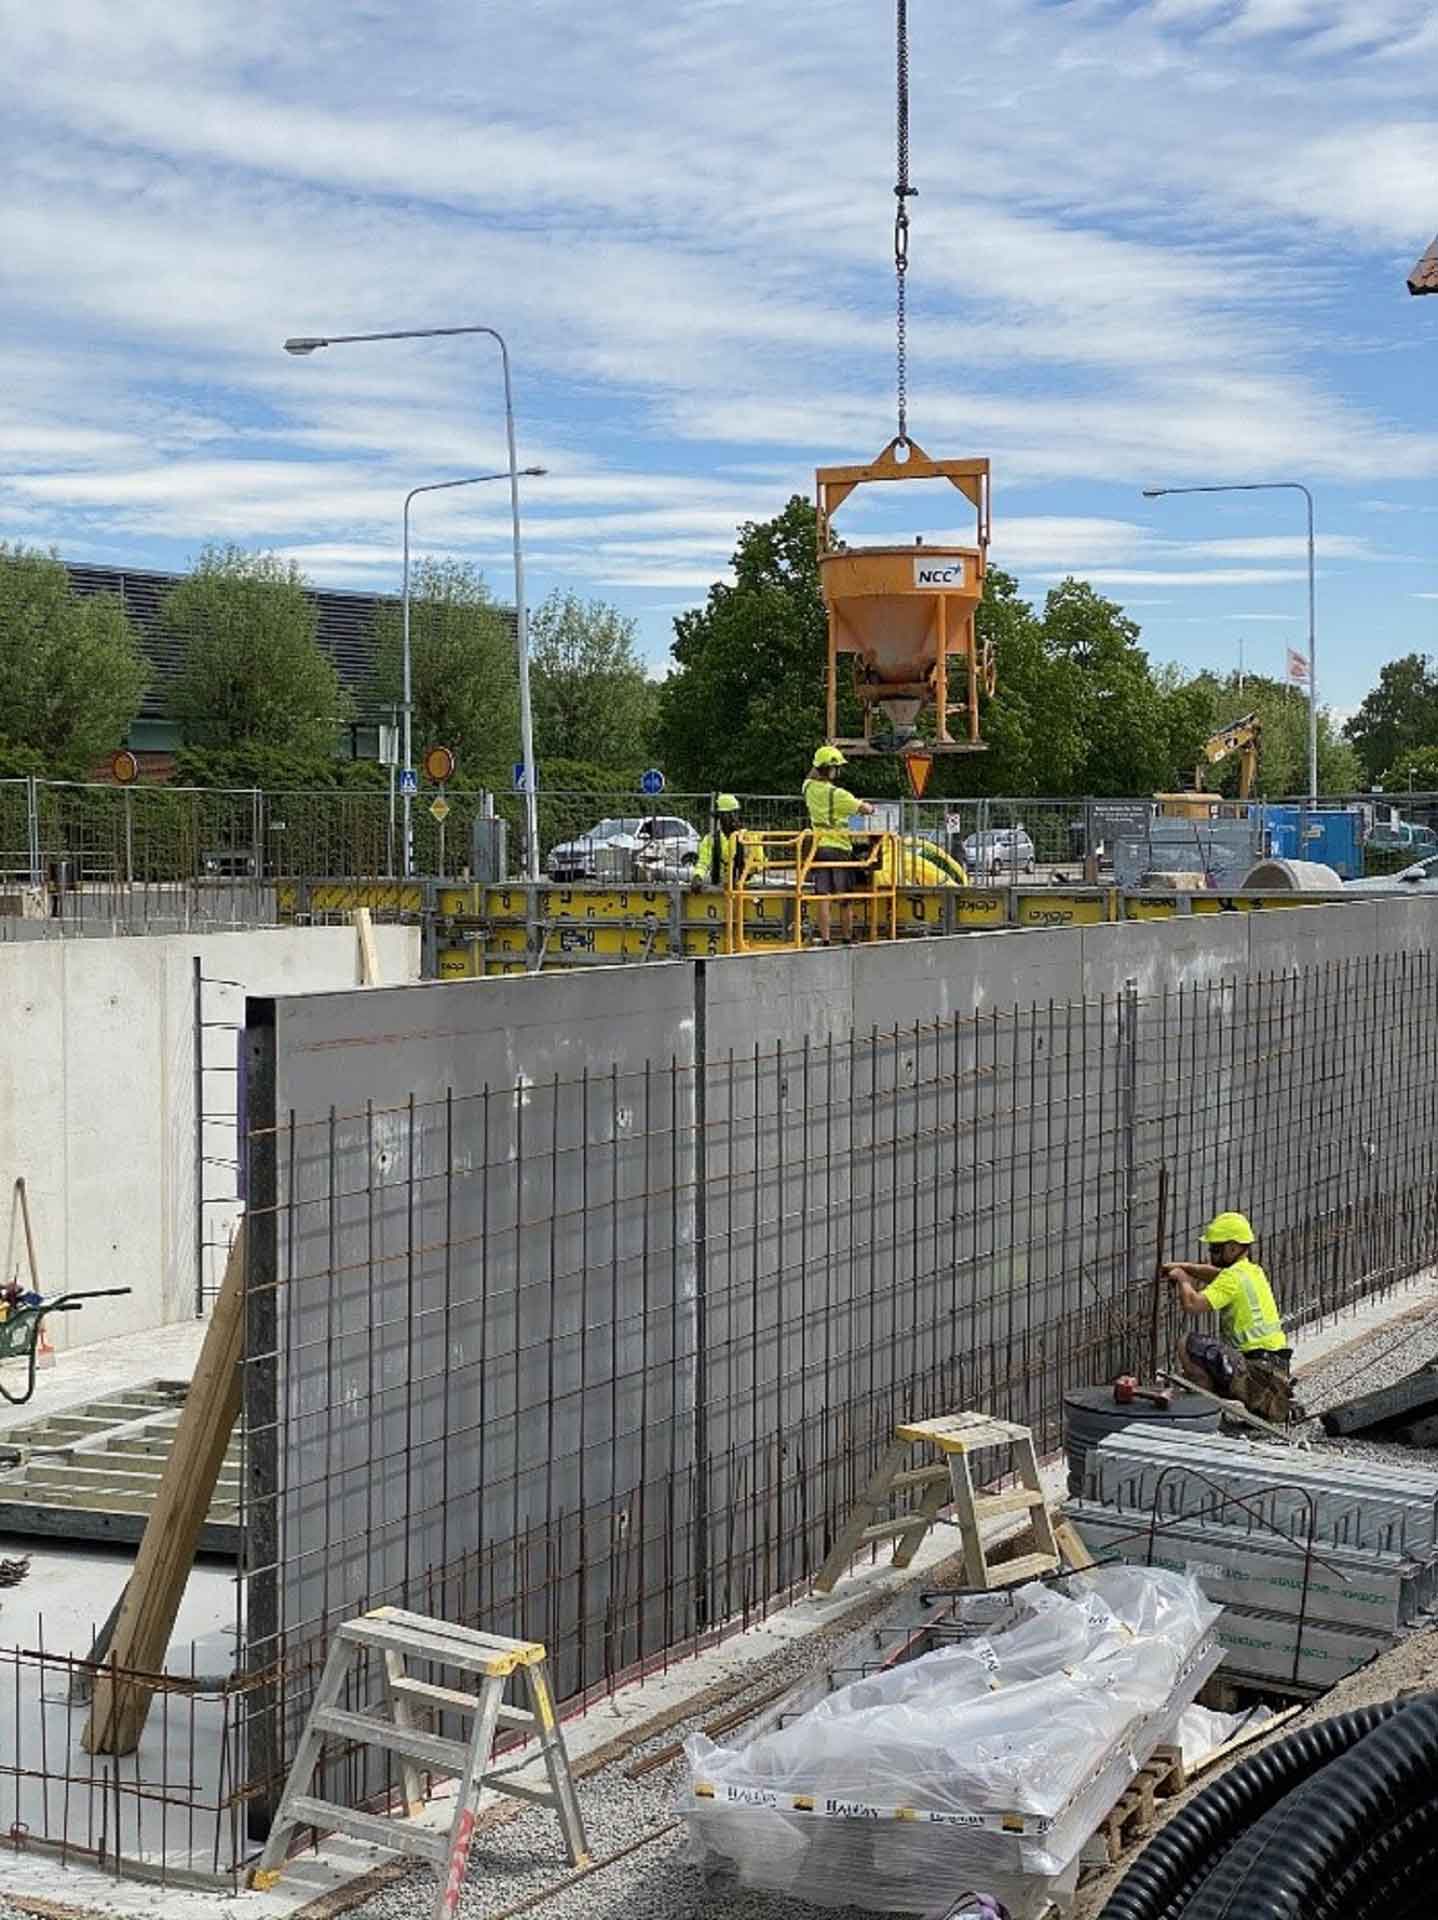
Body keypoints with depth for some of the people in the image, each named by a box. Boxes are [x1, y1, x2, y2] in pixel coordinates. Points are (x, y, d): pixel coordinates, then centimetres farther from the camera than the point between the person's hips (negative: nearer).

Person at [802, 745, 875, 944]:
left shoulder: (809, 788, 2)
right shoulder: (837, 794, -15)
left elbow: (812, 776, 27)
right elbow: (865, 808, -14)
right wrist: (869, 807, 8)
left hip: (818, 846, 5)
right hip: (839, 847, -5)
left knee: (822, 896, 3)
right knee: (845, 898, 6)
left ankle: (824, 940, 0)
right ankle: (848, 938, 12)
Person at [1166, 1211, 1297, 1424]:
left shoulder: (1233, 1277, -13)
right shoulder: (1253, 1270, 16)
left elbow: (1192, 1304, -21)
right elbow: (1216, 1274, 34)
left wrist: (1183, 1280, -2)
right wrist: (1183, 1266, 22)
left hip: (1259, 1369, -9)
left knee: (1191, 1344, -16)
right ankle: (1272, 1402, 16)